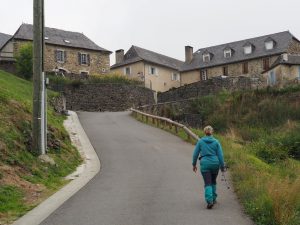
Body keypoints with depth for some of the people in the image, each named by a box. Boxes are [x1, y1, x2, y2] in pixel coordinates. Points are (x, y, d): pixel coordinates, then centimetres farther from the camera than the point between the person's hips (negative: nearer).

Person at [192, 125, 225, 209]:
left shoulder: (200, 141, 0)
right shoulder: (216, 142, 1)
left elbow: (195, 154, 2)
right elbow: (220, 155, -2)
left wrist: (194, 164, 12)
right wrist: (222, 166, 3)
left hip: (205, 164, -2)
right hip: (215, 163, 2)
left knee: (208, 184, -2)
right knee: (213, 182, 22)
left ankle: (210, 201, -18)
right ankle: (213, 199, 27)